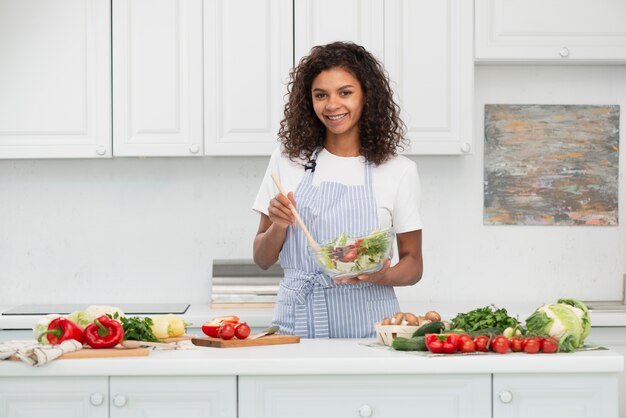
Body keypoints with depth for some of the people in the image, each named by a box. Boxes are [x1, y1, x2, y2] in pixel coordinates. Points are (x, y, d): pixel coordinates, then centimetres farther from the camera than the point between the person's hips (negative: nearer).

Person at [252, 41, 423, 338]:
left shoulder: (398, 171, 3)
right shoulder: (286, 161, 8)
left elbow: (413, 264, 9)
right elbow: (262, 259, 13)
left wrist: (382, 276, -12)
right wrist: (278, 226, -6)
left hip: (366, 323, -1)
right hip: (299, 322, 2)